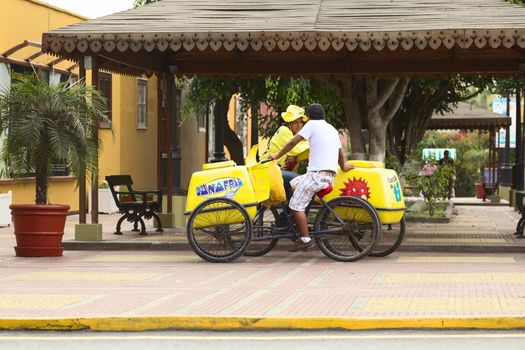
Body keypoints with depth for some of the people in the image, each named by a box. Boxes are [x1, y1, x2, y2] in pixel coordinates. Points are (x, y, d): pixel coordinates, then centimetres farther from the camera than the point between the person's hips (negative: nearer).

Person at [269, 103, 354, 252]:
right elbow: (340, 152, 28)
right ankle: (303, 220, 22)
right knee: (293, 183, 26)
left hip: (317, 174, -9)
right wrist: (343, 167, 47)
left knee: (296, 205, -6)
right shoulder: (332, 129, 20)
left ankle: (305, 239, -8)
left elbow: (293, 142, -7)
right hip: (330, 175, 9)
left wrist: (277, 155, 4)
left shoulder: (312, 124, -3)